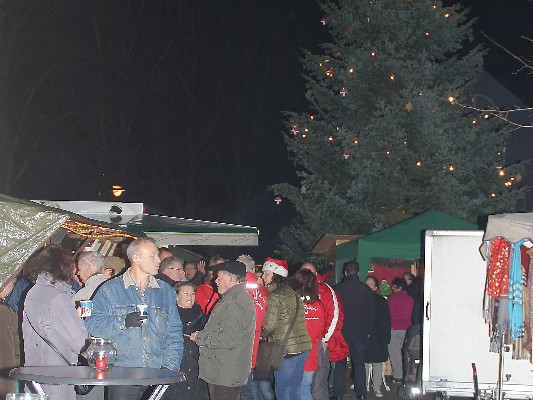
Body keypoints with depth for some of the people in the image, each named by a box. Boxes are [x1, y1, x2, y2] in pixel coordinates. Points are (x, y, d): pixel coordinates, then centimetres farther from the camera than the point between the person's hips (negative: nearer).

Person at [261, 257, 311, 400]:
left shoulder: (274, 297, -11)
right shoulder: (292, 293, 13)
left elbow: (269, 325, -16)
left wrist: (261, 334, 5)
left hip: (286, 350, -8)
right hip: (303, 348, 8)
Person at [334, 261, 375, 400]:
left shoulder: (338, 289, -8)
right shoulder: (367, 290, 0)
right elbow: (371, 312, 6)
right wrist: (368, 330, 16)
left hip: (342, 331, -2)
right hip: (361, 333, 2)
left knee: (340, 363, 6)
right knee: (359, 363, 9)